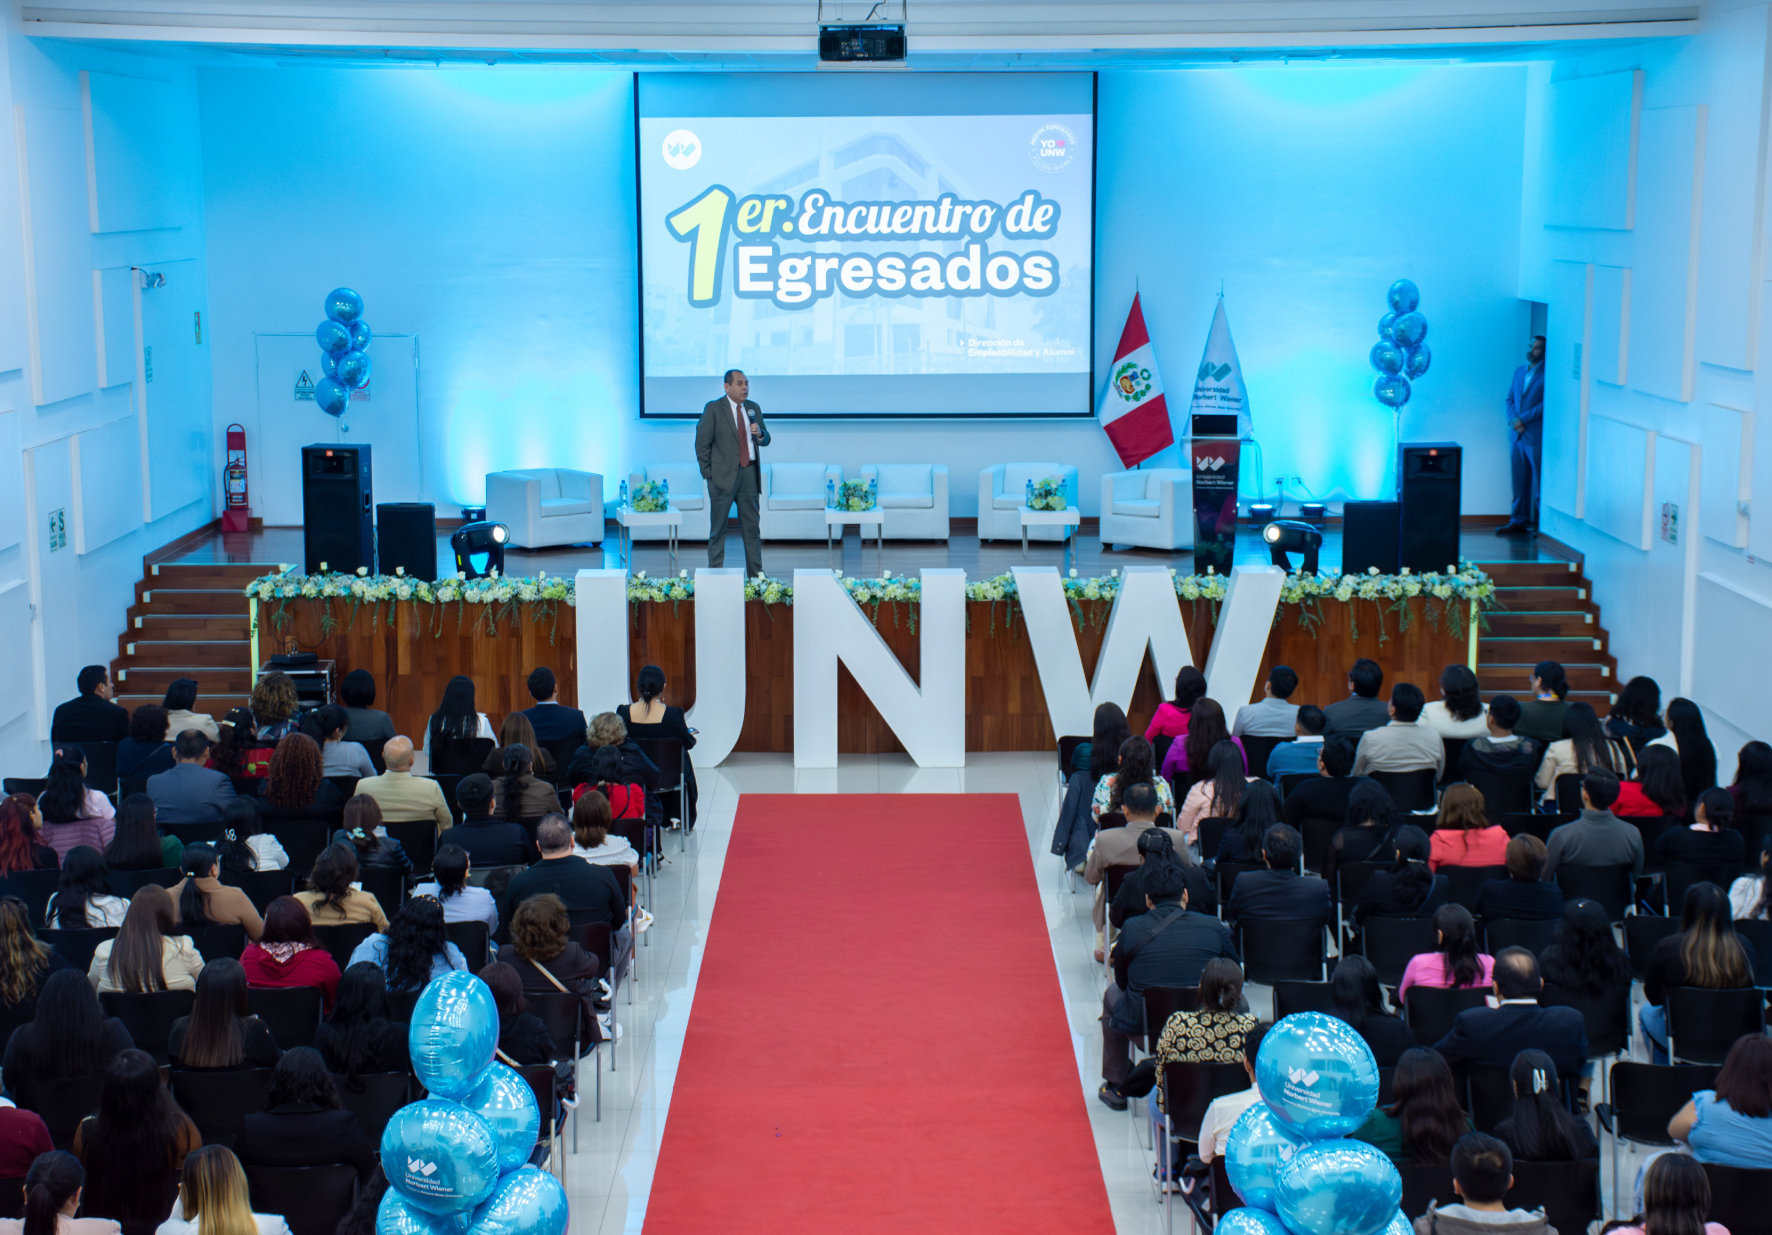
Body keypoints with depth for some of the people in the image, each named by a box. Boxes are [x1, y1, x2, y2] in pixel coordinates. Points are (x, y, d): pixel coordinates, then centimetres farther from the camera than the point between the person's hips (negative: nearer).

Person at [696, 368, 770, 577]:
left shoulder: (753, 408, 12)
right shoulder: (713, 409, -3)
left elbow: (766, 440, 16)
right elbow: (702, 444, -4)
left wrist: (760, 434, -8)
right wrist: (709, 474, -8)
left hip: (749, 472, 5)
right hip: (724, 474, -5)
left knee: (752, 525, 8)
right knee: (718, 527, 0)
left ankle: (756, 574, 13)